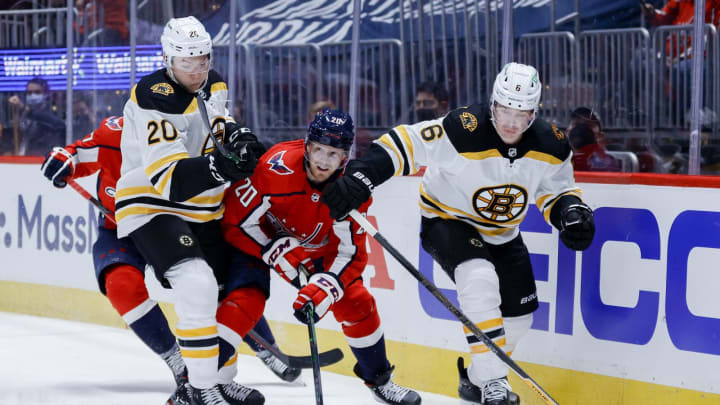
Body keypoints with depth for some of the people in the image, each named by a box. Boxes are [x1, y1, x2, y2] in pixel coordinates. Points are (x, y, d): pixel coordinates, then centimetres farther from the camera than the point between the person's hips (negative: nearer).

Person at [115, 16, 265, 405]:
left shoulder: (213, 84, 2)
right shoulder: (153, 100, -24)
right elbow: (170, 178, -31)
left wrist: (237, 136, 0)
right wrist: (218, 167, -46)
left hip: (200, 211, 9)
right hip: (151, 208, -9)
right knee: (196, 286, -26)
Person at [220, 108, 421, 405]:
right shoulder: (276, 167, -34)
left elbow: (350, 252, -19)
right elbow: (236, 220, -26)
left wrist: (325, 286, -36)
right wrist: (278, 253, -31)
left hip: (316, 249, 4)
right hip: (259, 240, -4)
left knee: (356, 303, -4)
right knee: (247, 300, -25)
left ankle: (379, 379, 20)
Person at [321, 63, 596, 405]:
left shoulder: (550, 145, -15)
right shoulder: (463, 132, -31)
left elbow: (556, 190, 1)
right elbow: (405, 143, -29)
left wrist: (570, 211, -20)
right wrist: (360, 177, -40)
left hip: (501, 233, 6)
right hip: (447, 220, -6)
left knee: (518, 313, 8)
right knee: (480, 279, -32)